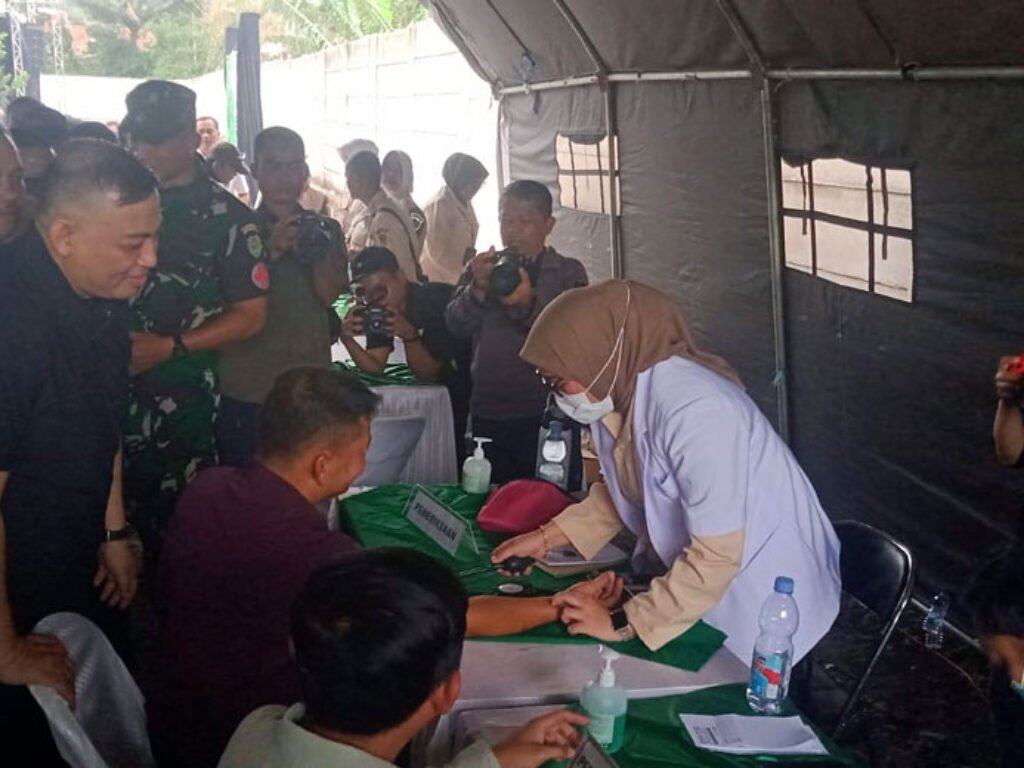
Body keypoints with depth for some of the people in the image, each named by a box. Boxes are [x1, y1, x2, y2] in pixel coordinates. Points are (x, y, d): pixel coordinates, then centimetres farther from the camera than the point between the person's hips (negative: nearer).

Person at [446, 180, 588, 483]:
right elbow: (456, 325, 0)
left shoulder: (569, 273, 5)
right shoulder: (481, 269, 12)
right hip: (489, 414, 2)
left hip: (547, 414, -2)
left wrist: (528, 304, -27)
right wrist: (478, 289, -20)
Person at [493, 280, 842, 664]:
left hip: (764, 595, -7)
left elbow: (716, 557, -33)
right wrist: (548, 537, 0)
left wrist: (622, 624, -26)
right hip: (689, 573, 7)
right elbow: (623, 489, 9)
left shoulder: (695, 412, -35)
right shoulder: (621, 388, -9)